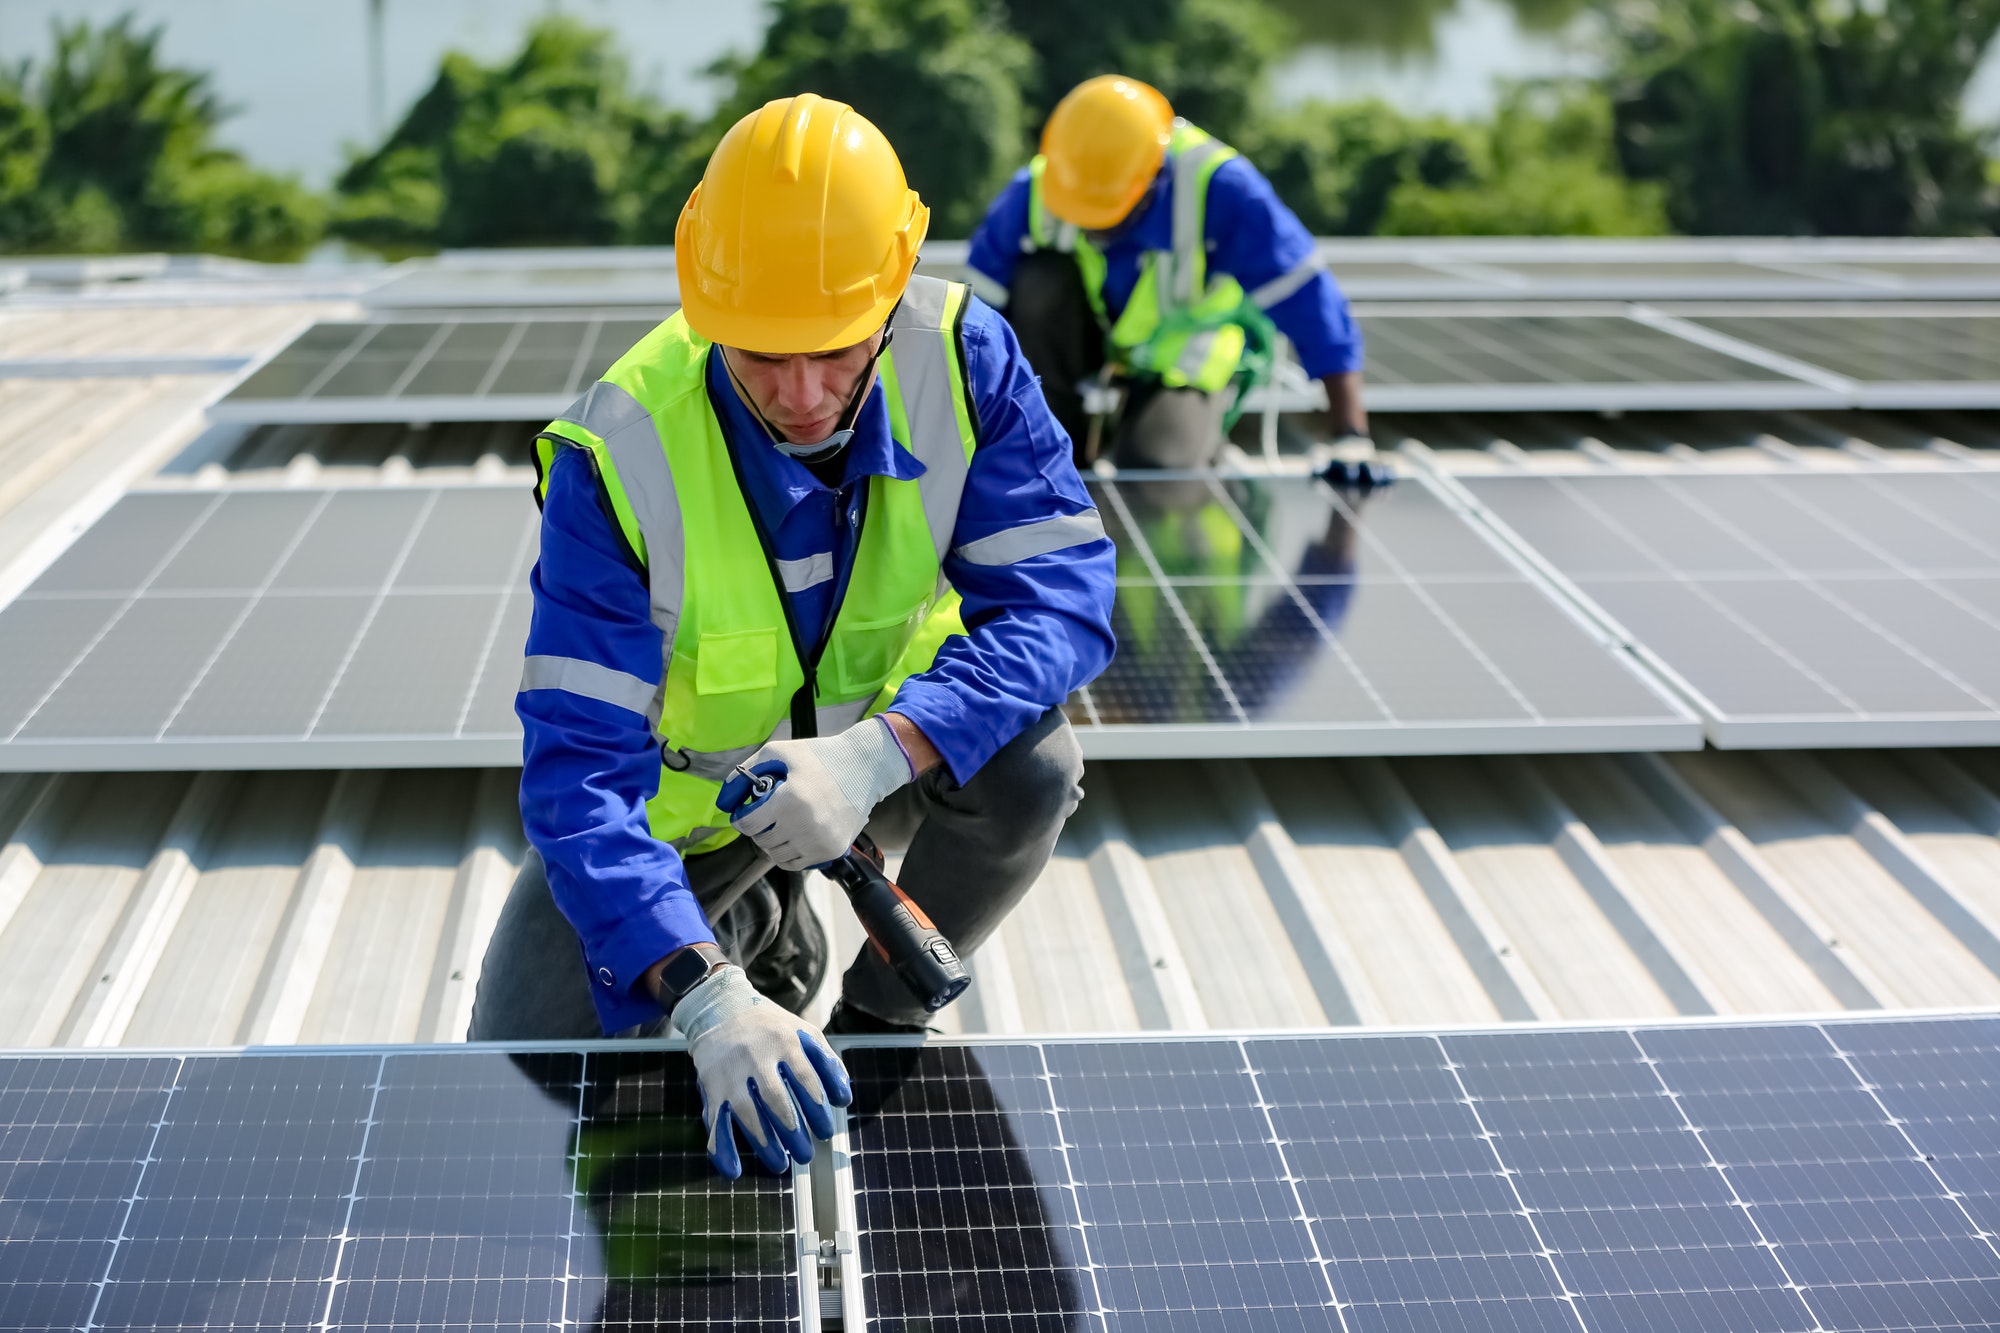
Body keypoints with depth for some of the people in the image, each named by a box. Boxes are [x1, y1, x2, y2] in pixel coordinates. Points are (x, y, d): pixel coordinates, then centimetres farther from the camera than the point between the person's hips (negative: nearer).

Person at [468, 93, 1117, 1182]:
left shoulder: (960, 357, -25)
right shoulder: (622, 451, -32)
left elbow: (1062, 592, -26)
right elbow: (580, 762, -34)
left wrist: (877, 755, -43)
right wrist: (705, 997, -49)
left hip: (877, 746, 1)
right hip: (674, 790, -1)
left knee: (1032, 764, -31)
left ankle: (880, 1018, 0)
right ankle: (756, 932, 21)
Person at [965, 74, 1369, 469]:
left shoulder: (1218, 190, -28)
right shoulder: (1032, 194, -21)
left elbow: (1306, 301, -27)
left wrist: (1351, 437, -30)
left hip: (1182, 371, -2)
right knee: (1041, 285, -27)